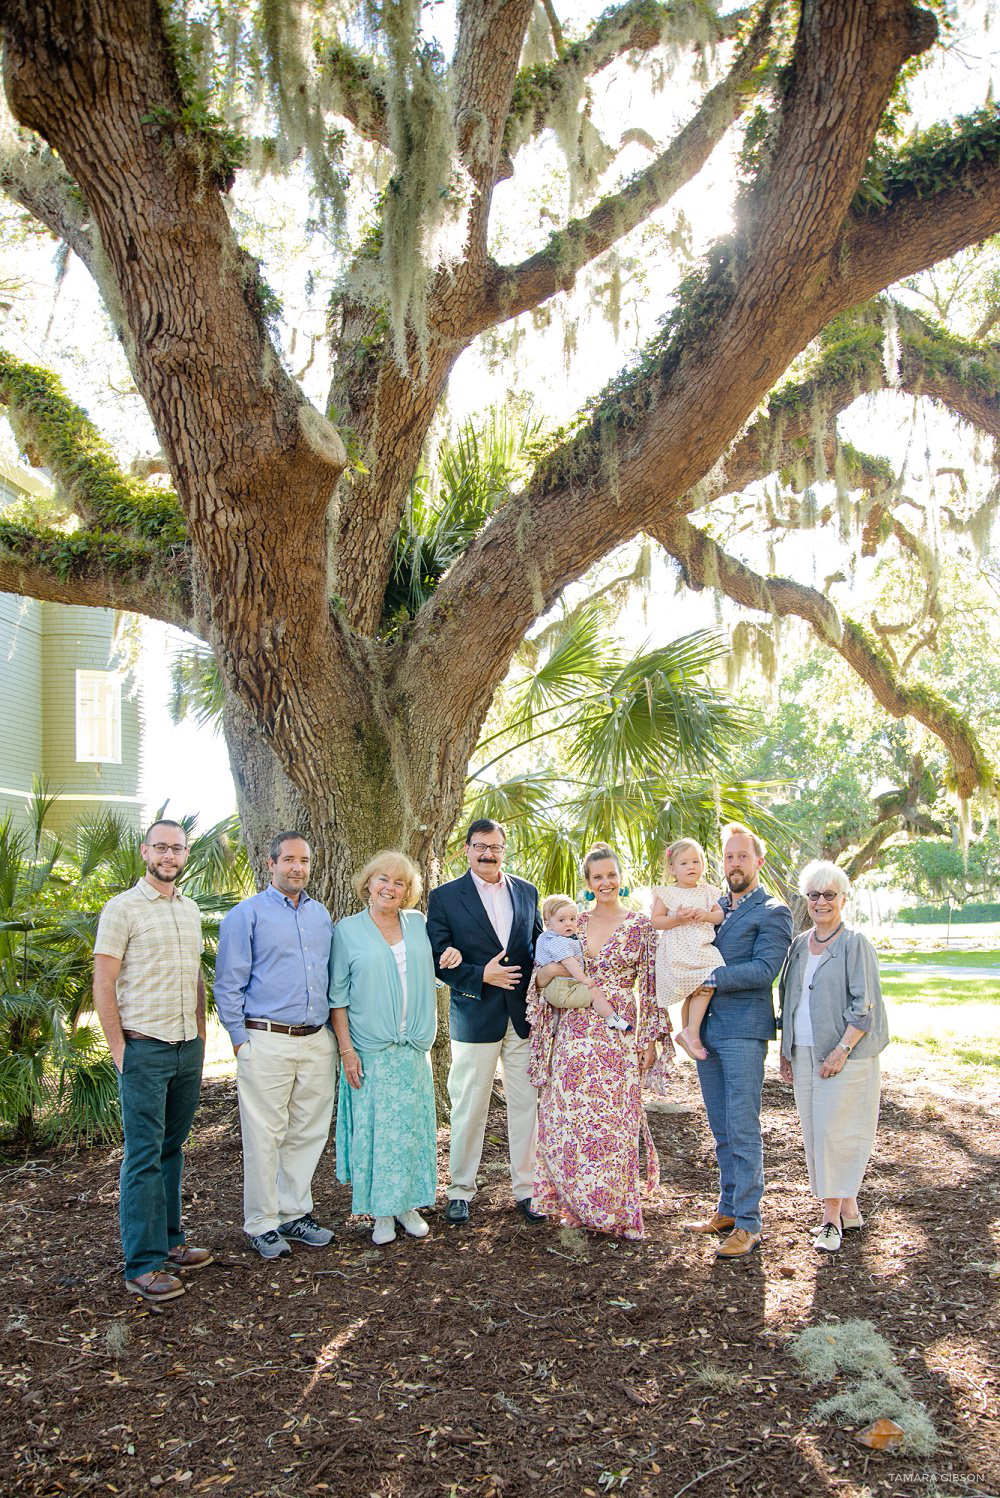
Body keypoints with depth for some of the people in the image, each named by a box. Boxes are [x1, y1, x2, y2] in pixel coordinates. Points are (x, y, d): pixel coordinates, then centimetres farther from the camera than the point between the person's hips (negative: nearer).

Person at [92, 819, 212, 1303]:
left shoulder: (191, 910, 13)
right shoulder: (123, 908, -6)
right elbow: (103, 984, -8)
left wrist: (201, 1036, 15)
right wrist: (119, 1049, -11)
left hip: (189, 1048, 6)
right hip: (144, 1047, -6)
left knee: (172, 1149, 13)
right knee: (143, 1156, -3)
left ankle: (169, 1241, 23)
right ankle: (143, 1266, 2)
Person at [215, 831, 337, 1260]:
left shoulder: (321, 915, 14)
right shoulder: (247, 914, -3)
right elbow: (228, 983, -4)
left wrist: (333, 1032, 13)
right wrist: (240, 1040, -7)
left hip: (317, 1042, 5)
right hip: (268, 1042, -5)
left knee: (309, 1133, 10)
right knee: (265, 1137, -1)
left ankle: (294, 1214, 23)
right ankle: (262, 1224, 10)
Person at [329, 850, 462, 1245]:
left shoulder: (419, 924, 7)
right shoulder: (347, 930, -2)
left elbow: (430, 972, 23)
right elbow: (338, 997, -2)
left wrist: (452, 954, -1)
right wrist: (346, 1049, -9)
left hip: (413, 1049, 3)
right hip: (370, 1050, -3)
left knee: (412, 1127, 7)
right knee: (375, 1128, 1)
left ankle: (408, 1205, 20)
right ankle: (381, 1212, 13)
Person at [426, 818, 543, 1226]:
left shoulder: (526, 892, 9)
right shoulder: (445, 897, -2)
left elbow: (539, 945, 13)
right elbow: (437, 959, -5)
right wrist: (481, 975, -16)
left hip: (524, 1016, 3)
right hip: (475, 1017, -3)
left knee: (527, 1105, 8)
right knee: (468, 1109, 6)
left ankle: (525, 1189, 20)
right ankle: (460, 1190, 20)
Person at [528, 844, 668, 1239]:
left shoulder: (641, 926, 1)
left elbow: (652, 986, 1)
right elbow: (541, 977, 11)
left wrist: (651, 1039, -2)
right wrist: (557, 969, -12)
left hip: (619, 1038, -2)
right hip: (574, 1035, 2)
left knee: (614, 1121, -2)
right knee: (568, 1119, 3)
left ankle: (616, 1209, 13)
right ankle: (578, 1203, 19)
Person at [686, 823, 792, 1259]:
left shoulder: (773, 912, -4)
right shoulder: (711, 907, 16)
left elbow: (765, 969, -15)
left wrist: (712, 978, -18)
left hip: (743, 1031, -7)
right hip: (705, 1030, 7)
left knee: (742, 1129, -5)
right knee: (721, 1131, 14)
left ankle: (748, 1223, 1)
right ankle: (729, 1209, 24)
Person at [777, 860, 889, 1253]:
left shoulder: (856, 945, -7)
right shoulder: (799, 945, 12)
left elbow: (864, 1006, -12)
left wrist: (841, 1051, -17)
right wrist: (786, 1050, 14)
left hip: (846, 1055, -6)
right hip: (804, 1055, 6)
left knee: (834, 1130, -8)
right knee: (814, 1132, 7)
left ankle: (832, 1216, 1)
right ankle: (848, 1210, 19)